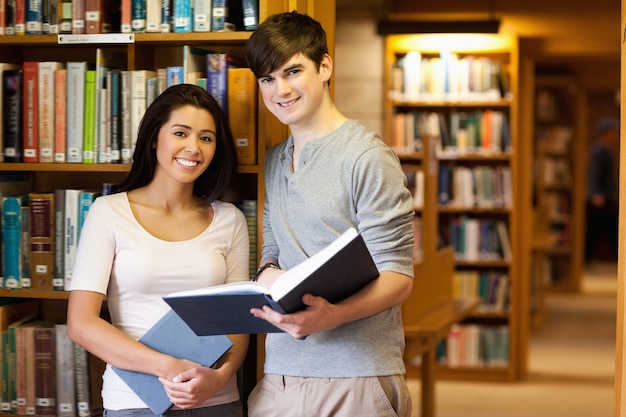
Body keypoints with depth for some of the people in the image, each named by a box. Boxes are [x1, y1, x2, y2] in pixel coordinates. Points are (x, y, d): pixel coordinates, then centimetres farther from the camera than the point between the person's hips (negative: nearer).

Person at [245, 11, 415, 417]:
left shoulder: (366, 156, -8)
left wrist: (333, 315, -28)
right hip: (281, 372, 6)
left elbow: (397, 276, -11)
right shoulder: (274, 161, 14)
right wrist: (267, 273, -2)